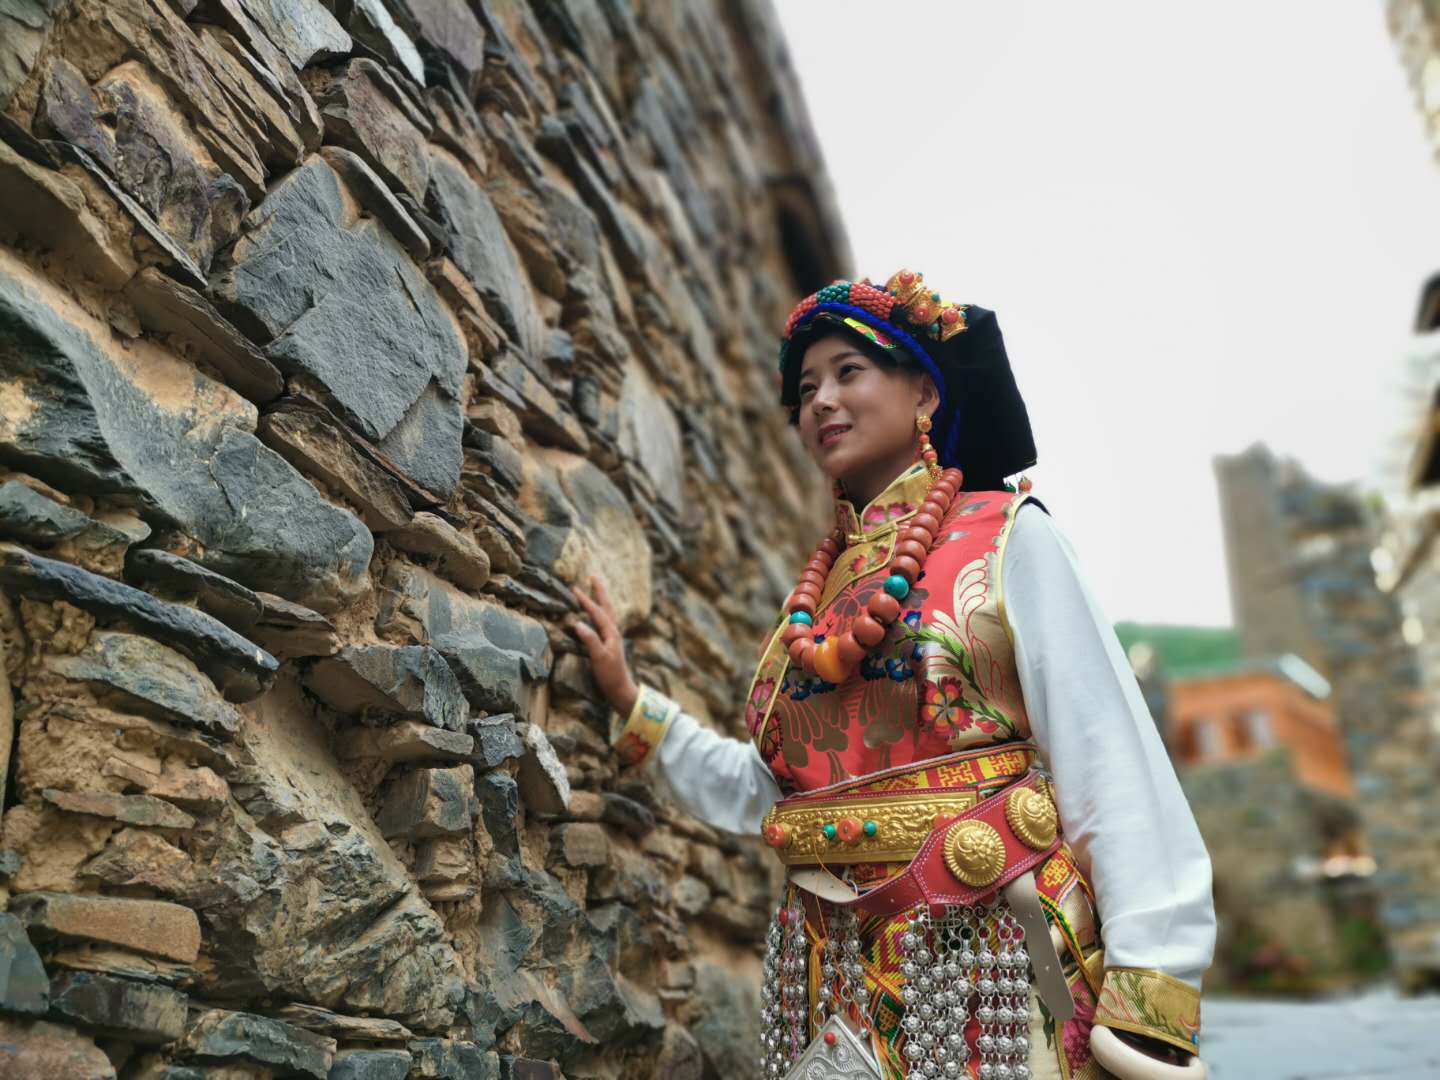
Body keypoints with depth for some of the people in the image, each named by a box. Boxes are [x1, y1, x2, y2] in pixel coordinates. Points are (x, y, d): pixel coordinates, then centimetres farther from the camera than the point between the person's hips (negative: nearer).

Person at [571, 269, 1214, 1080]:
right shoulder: (818, 588, 11)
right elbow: (774, 790, 12)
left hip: (989, 948, -4)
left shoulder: (1007, 535, -4)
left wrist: (1151, 990, -16)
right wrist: (632, 702, 16)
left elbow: (1106, 762, -11)